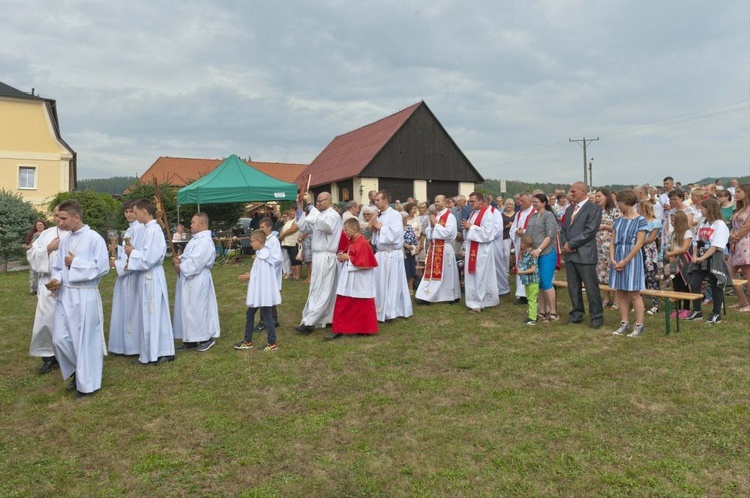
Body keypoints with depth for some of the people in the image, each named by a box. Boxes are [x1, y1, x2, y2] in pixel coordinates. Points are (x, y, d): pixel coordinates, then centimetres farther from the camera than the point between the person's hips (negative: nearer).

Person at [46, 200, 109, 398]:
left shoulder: (94, 238, -11)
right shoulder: (64, 241, 10)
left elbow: (102, 267, -17)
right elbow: (58, 267, 15)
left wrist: (75, 263, -12)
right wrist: (56, 280, -6)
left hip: (85, 297, -6)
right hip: (65, 295, 7)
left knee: (85, 340, 2)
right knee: (59, 338, 7)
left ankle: (87, 383, 18)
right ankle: (78, 371, 32)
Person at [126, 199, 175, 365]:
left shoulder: (153, 230, -19)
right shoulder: (149, 229, 11)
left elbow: (148, 259, -22)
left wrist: (132, 252, -9)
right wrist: (133, 253, 5)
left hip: (150, 278, -10)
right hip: (148, 277, 10)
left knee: (151, 316, 0)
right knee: (156, 315, 13)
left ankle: (152, 355, 11)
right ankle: (163, 351, 21)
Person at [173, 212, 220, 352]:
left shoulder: (205, 241, -19)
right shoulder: (197, 239, 15)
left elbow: (193, 263, -24)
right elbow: (188, 257, 18)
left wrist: (179, 266, -10)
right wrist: (179, 259, -2)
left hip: (197, 280, -10)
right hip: (189, 280, 10)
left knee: (198, 308, -2)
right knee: (189, 309, 13)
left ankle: (207, 338, 11)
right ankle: (191, 340, 22)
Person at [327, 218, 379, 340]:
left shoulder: (362, 243, -18)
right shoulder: (351, 242, 10)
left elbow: (362, 262, -23)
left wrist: (347, 258, -18)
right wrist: (343, 256, 3)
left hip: (359, 282, -9)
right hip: (349, 280, 9)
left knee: (361, 306, 4)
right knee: (342, 305, 9)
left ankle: (365, 329, 16)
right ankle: (339, 330, 17)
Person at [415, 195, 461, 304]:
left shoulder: (450, 216, -7)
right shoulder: (433, 216, 14)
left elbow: (448, 233, -18)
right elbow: (427, 233, 15)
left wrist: (436, 224, -12)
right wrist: (431, 225, -4)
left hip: (444, 248, -6)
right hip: (433, 247, 7)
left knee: (445, 273, 0)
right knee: (431, 272, 6)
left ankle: (451, 296, 10)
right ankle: (425, 296, 8)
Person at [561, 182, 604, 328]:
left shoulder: (594, 209, -6)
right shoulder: (569, 209, 17)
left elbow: (590, 231, -15)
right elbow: (563, 229, 17)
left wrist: (571, 244, -13)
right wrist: (564, 244, -2)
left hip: (585, 254, -7)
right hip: (569, 254, 7)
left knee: (591, 287, -2)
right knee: (573, 287, 12)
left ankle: (597, 317, 9)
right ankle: (577, 314, 24)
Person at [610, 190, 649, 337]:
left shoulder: (640, 220, -8)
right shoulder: (618, 220, 9)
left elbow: (639, 244, -13)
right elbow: (613, 242, 8)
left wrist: (625, 261, -15)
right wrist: (612, 259, -6)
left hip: (631, 259, -6)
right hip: (617, 260, 6)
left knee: (634, 294, -2)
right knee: (621, 293, 9)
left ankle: (639, 325, 7)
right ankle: (624, 323, 18)